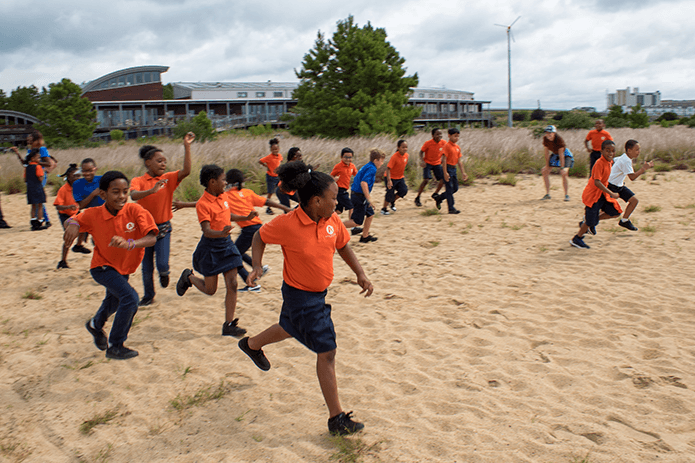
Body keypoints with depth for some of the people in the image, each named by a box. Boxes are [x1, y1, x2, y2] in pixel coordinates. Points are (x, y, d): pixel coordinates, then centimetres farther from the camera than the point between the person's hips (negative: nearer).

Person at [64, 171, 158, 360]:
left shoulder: (135, 210, -23)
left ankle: (96, 324, 64)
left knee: (114, 301, 28)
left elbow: (152, 238, -32)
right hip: (103, 266, -3)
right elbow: (72, 221, -3)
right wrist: (72, 224, -28)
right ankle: (115, 347, -7)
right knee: (130, 297, -24)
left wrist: (130, 243, -51)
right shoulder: (94, 214, -19)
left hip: (124, 268, 4)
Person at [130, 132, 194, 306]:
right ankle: (148, 295, 31)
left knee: (162, 263, -11)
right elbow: (134, 195, -29)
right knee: (147, 267, 10)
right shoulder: (138, 181, -9)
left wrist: (187, 146, -26)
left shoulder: (168, 178, -4)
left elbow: (186, 171, -20)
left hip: (163, 227, 0)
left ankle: (164, 273, 27)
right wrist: (152, 190, -47)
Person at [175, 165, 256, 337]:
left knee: (232, 285, -2)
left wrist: (246, 217, 11)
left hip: (227, 244, 6)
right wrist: (221, 233, -46)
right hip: (210, 247, -6)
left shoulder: (223, 196, 4)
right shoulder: (203, 204, -19)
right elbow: (206, 231, -28)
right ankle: (188, 277, 37)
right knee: (210, 290, 6)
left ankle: (229, 325, 5)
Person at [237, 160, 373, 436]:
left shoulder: (332, 220, -9)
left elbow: (343, 246, 8)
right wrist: (257, 265, -18)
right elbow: (260, 237, -6)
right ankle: (336, 419, 4)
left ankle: (252, 344, 63)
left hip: (319, 292, 8)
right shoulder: (287, 224, -25)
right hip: (300, 296, -8)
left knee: (292, 328, 33)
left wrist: (360, 274, 0)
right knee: (327, 351, -7)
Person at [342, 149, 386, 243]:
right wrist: (369, 198, -29)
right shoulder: (372, 169, -16)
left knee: (370, 214, 16)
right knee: (357, 222, -4)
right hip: (359, 197, -10)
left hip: (355, 194, 10)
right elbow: (363, 183, -29)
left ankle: (365, 236, 23)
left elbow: (355, 180, 21)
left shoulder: (366, 167, 14)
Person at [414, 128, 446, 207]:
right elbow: (421, 152, -8)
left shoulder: (443, 143, -7)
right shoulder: (428, 143, -18)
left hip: (437, 163, 5)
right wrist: (422, 161, -23)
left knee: (443, 179, -6)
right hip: (427, 163, -5)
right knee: (426, 180, -19)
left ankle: (435, 194, 20)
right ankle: (417, 198, -6)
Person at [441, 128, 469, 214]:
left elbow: (459, 160, 15)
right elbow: (444, 159, -17)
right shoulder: (447, 146, -12)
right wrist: (445, 172, -22)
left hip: (454, 169, 8)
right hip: (448, 168, -8)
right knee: (449, 189, -5)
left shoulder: (457, 147, 12)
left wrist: (463, 172, 12)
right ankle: (451, 209, -1)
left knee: (455, 188, 11)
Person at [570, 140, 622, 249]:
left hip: (602, 194, 9)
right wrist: (611, 194, -29)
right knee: (590, 221, -3)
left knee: (616, 212, 5)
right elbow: (597, 182, -28)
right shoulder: (600, 163, -23)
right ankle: (576, 239, 17)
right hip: (592, 194, -9)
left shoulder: (609, 162, 4)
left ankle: (591, 223, 17)